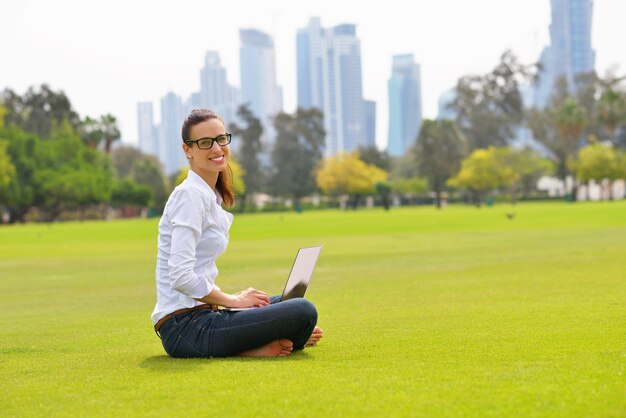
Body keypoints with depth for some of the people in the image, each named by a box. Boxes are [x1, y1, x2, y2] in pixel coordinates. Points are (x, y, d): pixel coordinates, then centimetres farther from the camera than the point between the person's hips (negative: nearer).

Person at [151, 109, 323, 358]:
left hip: (199, 315, 10)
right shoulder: (190, 195, -12)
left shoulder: (211, 196, 17)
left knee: (287, 302, 27)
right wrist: (231, 300, -9)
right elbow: (181, 277, -21)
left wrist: (237, 299, 8)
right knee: (303, 312, -19)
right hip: (186, 327, -10)